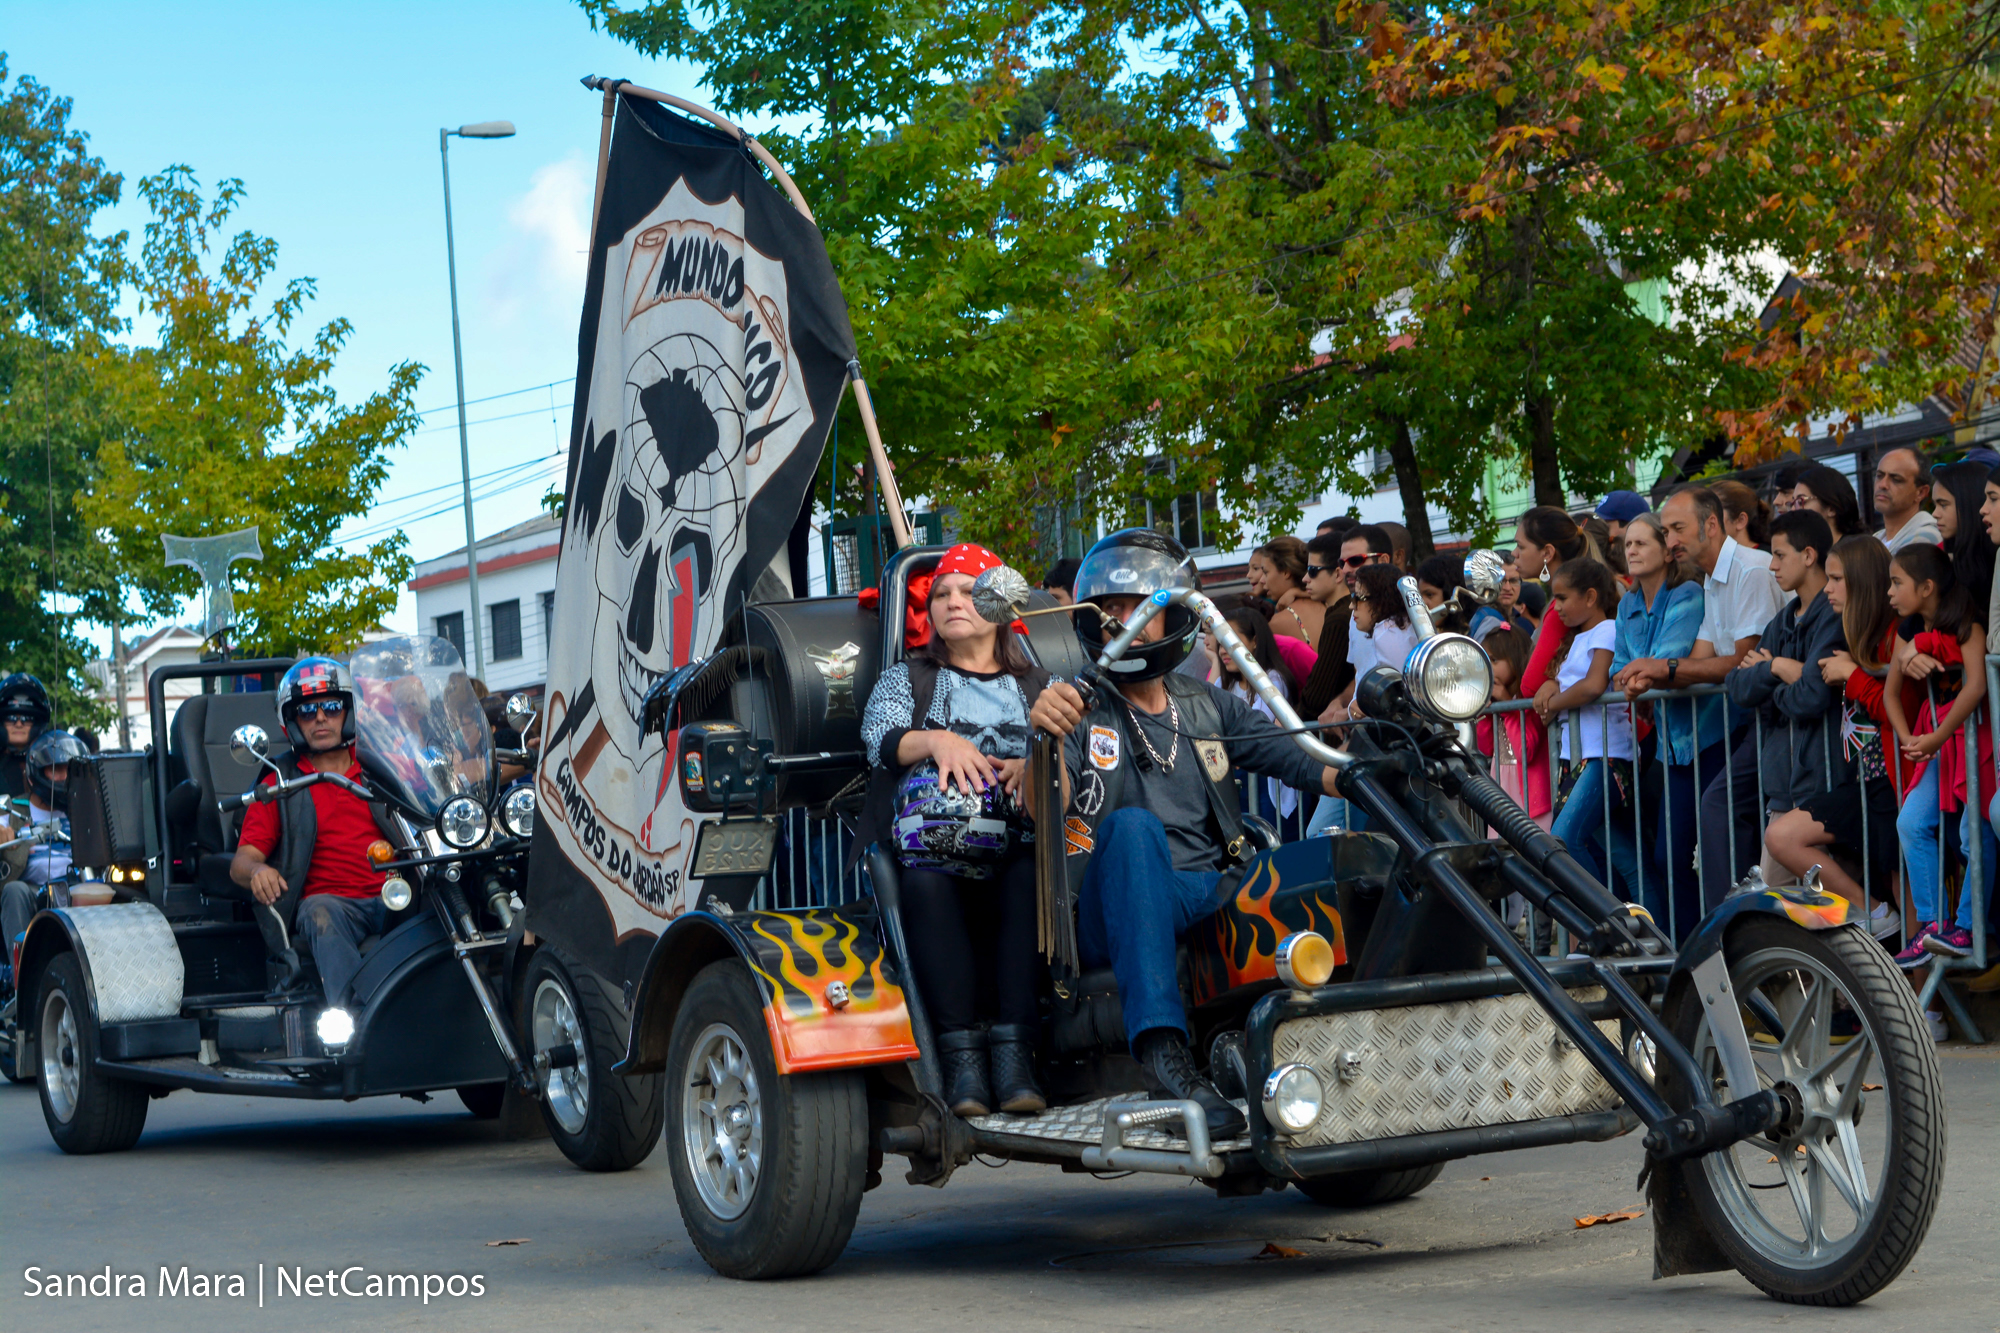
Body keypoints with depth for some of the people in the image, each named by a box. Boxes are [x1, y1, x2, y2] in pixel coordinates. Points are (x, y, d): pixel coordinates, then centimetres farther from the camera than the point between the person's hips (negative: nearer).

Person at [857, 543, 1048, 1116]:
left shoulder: (1036, 687, 24)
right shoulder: (906, 678, 23)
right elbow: (880, 735, 2)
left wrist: (1032, 766, -14)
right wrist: (936, 740, -18)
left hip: (1012, 852, 0)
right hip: (927, 848, 0)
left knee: (1032, 877, -36)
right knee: (926, 883, -36)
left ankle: (1013, 1053, -45)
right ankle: (961, 1055, -43)